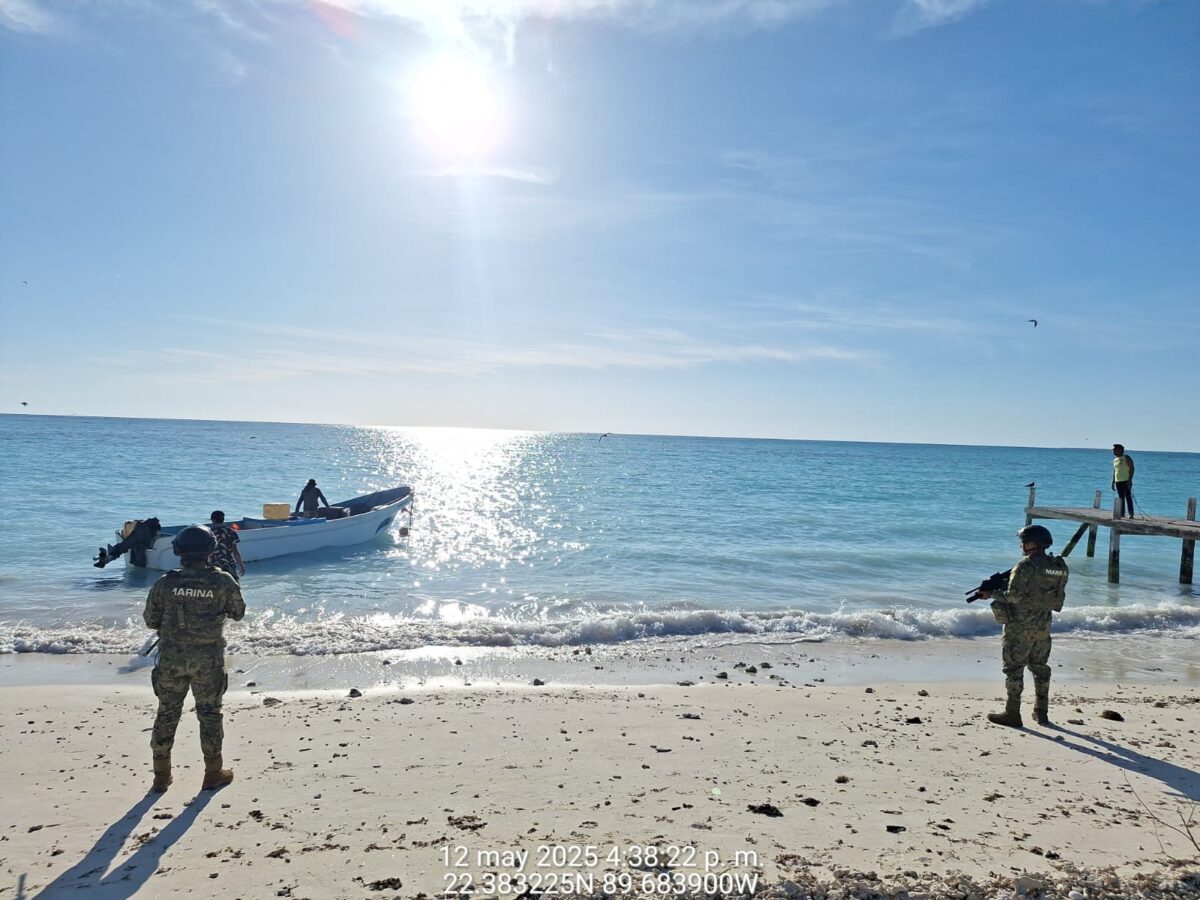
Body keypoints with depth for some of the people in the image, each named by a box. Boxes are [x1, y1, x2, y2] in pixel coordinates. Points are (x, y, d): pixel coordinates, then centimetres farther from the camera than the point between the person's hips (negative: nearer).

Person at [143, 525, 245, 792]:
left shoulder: (165, 584, -8)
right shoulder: (222, 582, -11)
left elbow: (150, 620, 2)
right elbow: (238, 613, 3)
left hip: (172, 658, 1)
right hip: (208, 660, -1)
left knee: (167, 714, 15)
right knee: (210, 714, 11)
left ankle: (161, 775, 24)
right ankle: (213, 773, 21)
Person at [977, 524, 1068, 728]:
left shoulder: (1024, 567, -18)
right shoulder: (1058, 567, 6)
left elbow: (1014, 596, -23)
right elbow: (1041, 591, 13)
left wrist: (992, 593, -8)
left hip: (1020, 627, -7)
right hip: (1043, 626, 7)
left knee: (1014, 668, 0)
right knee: (1040, 667, 17)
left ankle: (1012, 714, 3)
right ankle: (1041, 712, 24)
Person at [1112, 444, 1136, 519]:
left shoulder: (1126, 458, -5)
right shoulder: (1115, 460, 16)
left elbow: (1132, 468, -9)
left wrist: (1130, 480, -17)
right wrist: (1113, 482, 16)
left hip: (1126, 481, -7)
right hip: (1118, 481, 7)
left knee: (1128, 497, -7)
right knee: (1120, 498, 7)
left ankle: (1131, 514, -7)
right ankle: (1122, 513, 9)